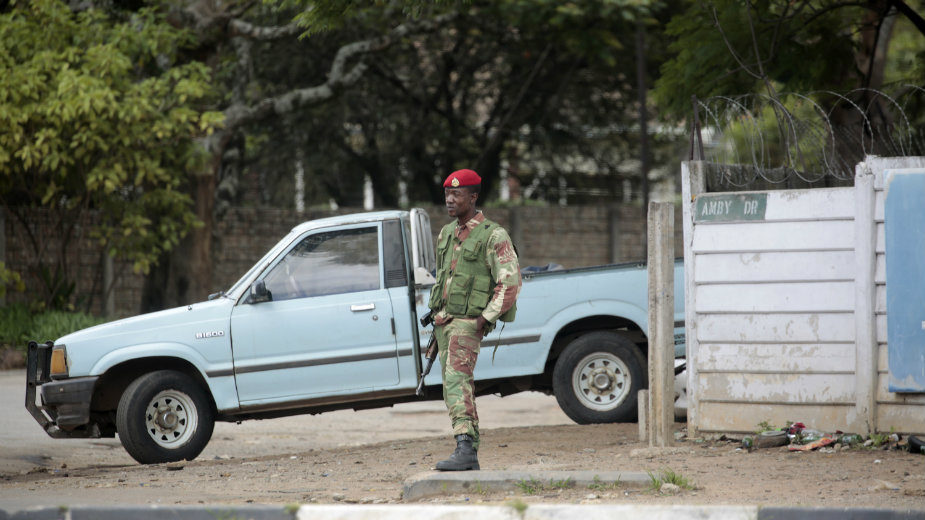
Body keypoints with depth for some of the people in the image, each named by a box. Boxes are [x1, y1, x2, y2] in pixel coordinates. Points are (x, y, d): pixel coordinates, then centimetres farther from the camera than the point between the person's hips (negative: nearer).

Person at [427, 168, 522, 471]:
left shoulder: (494, 236, -8)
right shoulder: (446, 234, 15)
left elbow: (510, 282, -12)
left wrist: (486, 317, -17)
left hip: (468, 322, -8)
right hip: (443, 321, 8)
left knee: (456, 380, -25)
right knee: (455, 388, 9)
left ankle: (465, 447, -36)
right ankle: (471, 458, 14)